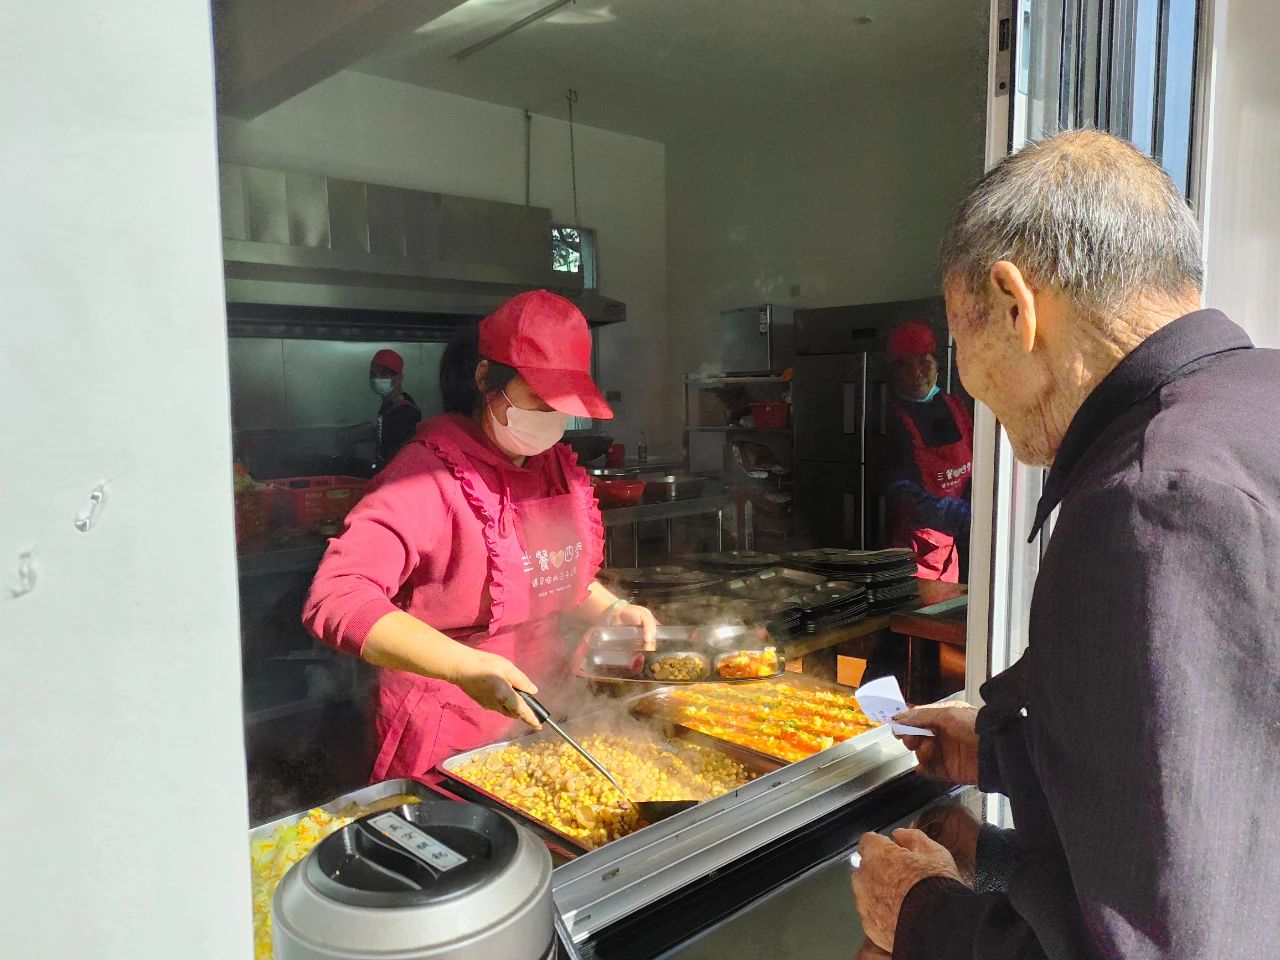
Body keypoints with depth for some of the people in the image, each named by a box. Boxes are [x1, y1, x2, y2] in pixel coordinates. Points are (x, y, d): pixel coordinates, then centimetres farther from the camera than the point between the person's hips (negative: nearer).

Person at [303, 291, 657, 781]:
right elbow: (336, 597, -31)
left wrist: (610, 608, 2)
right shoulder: (430, 474, -20)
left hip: (542, 717, 7)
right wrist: (466, 666, -39)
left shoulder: (559, 465, 3)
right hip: (445, 741, -7)